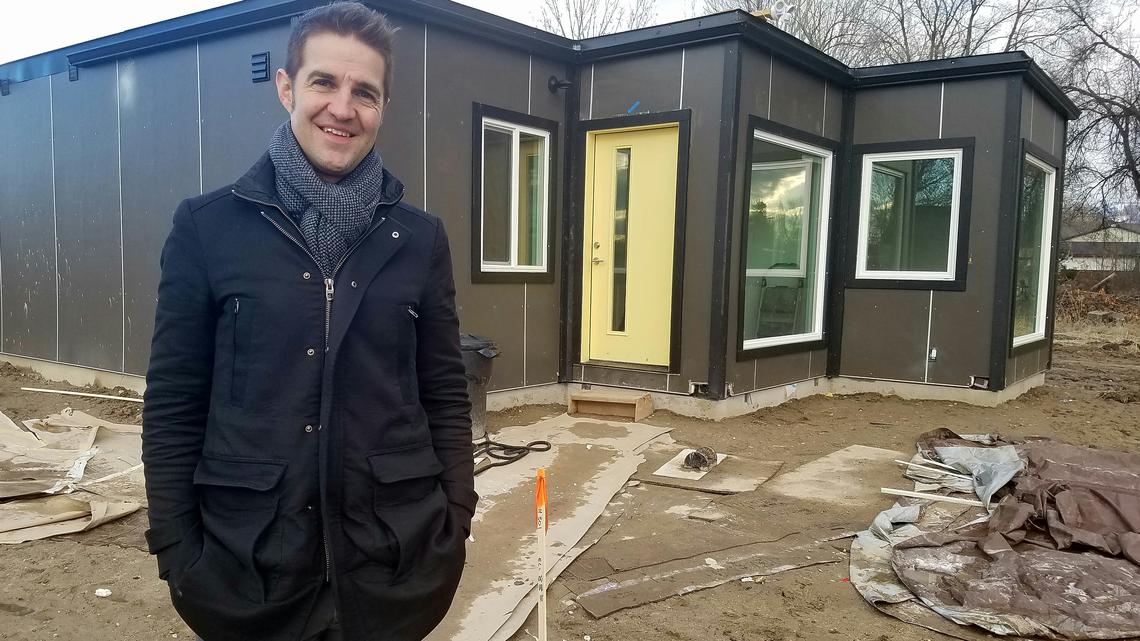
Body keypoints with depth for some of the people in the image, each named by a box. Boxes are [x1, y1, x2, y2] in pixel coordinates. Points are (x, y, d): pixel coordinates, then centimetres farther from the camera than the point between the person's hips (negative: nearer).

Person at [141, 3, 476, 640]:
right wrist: (175, 546, -3)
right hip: (248, 554, -1)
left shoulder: (420, 237, 1)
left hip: (393, 553, 1)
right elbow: (173, 402, -1)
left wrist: (456, 523, 1)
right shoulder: (208, 226, -3)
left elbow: (446, 395, 4)